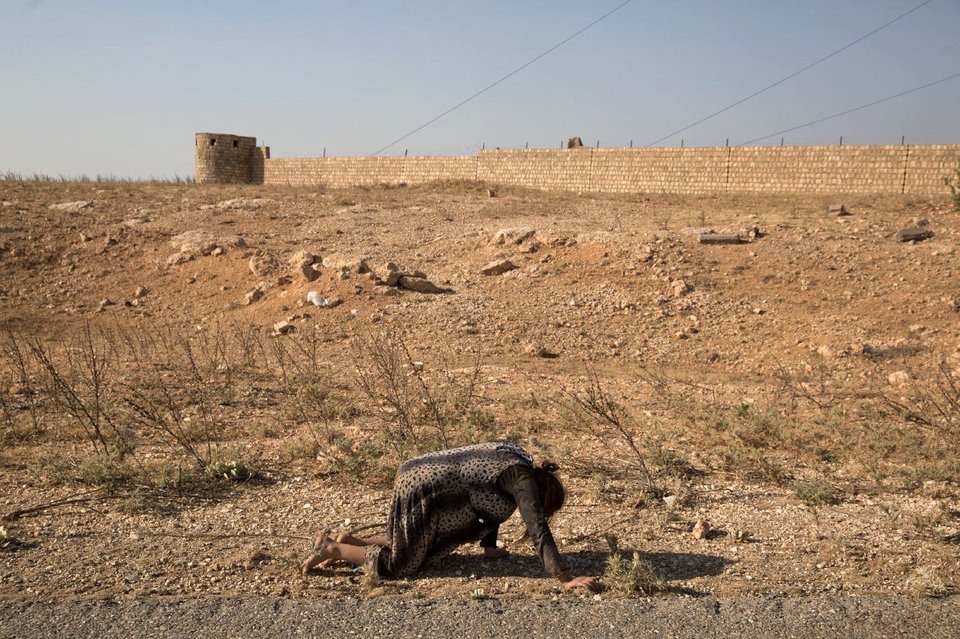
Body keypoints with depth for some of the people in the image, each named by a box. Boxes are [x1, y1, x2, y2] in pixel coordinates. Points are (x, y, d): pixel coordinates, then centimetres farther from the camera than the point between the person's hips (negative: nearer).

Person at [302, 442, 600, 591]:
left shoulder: (513, 460, 13)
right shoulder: (524, 479, -12)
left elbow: (491, 502, 25)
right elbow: (539, 531, -18)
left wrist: (489, 547, 29)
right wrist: (566, 579, -19)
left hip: (416, 473, 9)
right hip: (423, 492, -9)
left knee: (415, 543, 28)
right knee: (400, 565, 5)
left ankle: (352, 541, 26)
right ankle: (334, 548, 9)